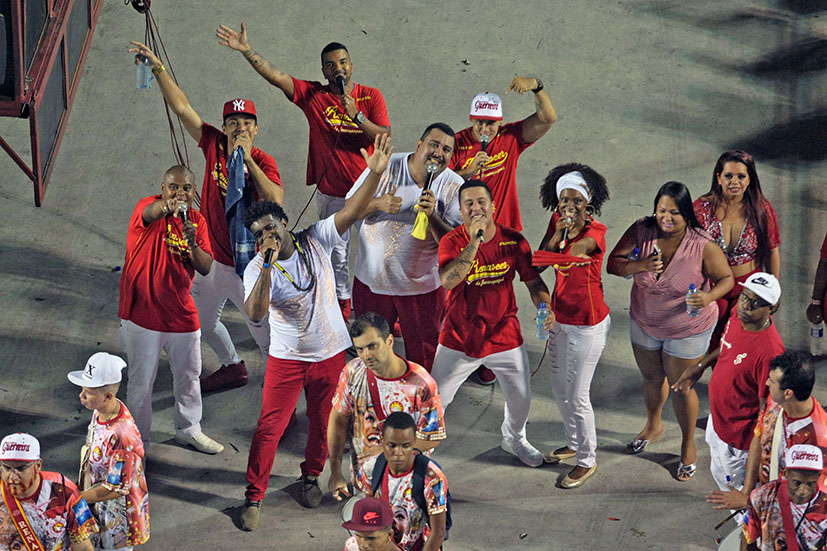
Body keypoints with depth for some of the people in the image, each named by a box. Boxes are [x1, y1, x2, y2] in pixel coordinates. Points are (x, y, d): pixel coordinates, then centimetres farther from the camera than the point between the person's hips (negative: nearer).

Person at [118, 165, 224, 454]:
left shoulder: (197, 221, 4)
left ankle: (189, 430, 40)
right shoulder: (148, 206, -11)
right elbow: (150, 213, -38)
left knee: (189, 376, 20)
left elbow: (206, 268, -2)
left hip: (182, 315, 6)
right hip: (143, 315, -6)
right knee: (141, 383, 2)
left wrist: (193, 245, -23)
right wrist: (167, 207, -62)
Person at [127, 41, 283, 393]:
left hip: (249, 265, -7)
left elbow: (276, 202, -34)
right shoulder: (214, 145, -5)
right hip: (212, 258, 7)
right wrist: (158, 68, -13)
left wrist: (247, 159, -32)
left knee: (265, 333, -2)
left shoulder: (263, 162, -17)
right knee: (204, 322, 26)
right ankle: (233, 368, 50)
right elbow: (181, 107, -5)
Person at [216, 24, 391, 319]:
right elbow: (275, 76, -8)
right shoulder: (313, 95, 1)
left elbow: (384, 137, -6)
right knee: (336, 256, 6)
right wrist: (247, 51, -18)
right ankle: (341, 313, 16)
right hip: (331, 193, 1)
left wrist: (357, 115, -20)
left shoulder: (371, 96, 2)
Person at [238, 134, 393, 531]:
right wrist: (268, 266, -41)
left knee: (322, 422, 15)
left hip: (330, 353, 2)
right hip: (287, 358, -2)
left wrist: (375, 174, -31)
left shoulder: (316, 241, -8)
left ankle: (311, 476, 40)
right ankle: (253, 496, 7)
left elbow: (350, 212, -18)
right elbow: (255, 313, -31)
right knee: (270, 427, -4)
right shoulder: (257, 269, -14)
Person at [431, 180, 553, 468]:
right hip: (460, 338, -2)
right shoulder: (452, 242, -15)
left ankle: (514, 438, 47)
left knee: (521, 398, 16)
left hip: (504, 335, 2)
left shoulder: (513, 240, -7)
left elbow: (533, 280, 2)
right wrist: (475, 241, -36)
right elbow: (446, 280, -32)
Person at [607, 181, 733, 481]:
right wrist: (640, 265, -35)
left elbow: (726, 278, -13)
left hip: (687, 330, -4)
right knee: (652, 377, 26)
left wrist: (709, 297, -34)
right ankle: (653, 425, 56)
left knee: (681, 388, 10)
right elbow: (613, 263, -15)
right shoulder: (642, 231, -19)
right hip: (644, 323, 4)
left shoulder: (704, 247, -27)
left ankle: (688, 447, 35)